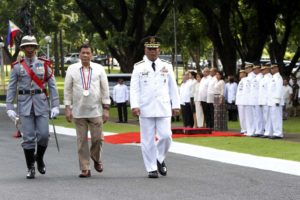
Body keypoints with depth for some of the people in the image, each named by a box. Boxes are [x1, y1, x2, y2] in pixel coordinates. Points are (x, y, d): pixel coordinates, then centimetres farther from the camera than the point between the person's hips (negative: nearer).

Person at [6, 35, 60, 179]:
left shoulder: (44, 65, 5)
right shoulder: (17, 67, 5)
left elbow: (52, 86, 4)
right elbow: (11, 89, 4)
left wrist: (55, 106, -5)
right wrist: (9, 108, -5)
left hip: (41, 103, 0)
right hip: (24, 105, 0)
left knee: (43, 134, -7)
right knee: (28, 137, -3)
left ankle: (39, 158, 21)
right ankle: (30, 168, 6)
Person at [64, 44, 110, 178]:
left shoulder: (99, 69, 4)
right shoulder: (72, 69, 4)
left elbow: (105, 89, 6)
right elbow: (67, 90, 6)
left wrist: (106, 109, 1)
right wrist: (67, 108, 1)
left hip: (95, 111, 0)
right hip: (78, 112, 0)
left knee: (97, 138, -1)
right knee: (82, 140, 1)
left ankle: (96, 159, 26)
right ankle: (85, 169, 6)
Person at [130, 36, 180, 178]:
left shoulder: (166, 66, 10)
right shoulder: (139, 67, 3)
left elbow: (173, 87, 12)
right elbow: (134, 88, -2)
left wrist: (176, 105, 7)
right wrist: (134, 105, -13)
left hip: (163, 108, 1)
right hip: (146, 109, -1)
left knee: (165, 136, -6)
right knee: (148, 140, 0)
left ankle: (160, 159, 19)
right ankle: (152, 168, 8)